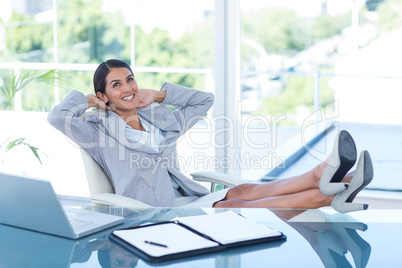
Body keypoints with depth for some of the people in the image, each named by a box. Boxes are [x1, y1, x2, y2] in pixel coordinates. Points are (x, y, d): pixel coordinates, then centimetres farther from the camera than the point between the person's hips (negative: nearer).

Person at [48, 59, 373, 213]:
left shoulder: (161, 119, 26)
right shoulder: (99, 129, 9)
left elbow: (205, 99, 29)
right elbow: (57, 116, -7)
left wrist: (160, 95, 21)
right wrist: (86, 100, 12)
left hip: (191, 200, 6)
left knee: (243, 192, -26)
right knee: (233, 207, -31)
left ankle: (322, 178, -52)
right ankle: (325, 194, -52)